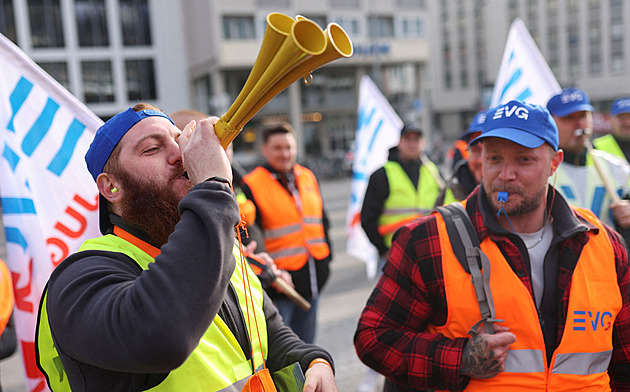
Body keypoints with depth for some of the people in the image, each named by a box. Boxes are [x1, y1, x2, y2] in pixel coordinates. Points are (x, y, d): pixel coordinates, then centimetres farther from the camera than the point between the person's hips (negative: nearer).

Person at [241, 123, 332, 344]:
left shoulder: (308, 177, 9)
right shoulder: (252, 185, -10)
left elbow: (322, 221, 19)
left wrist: (326, 256, 14)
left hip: (313, 275, 6)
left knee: (305, 342, 17)